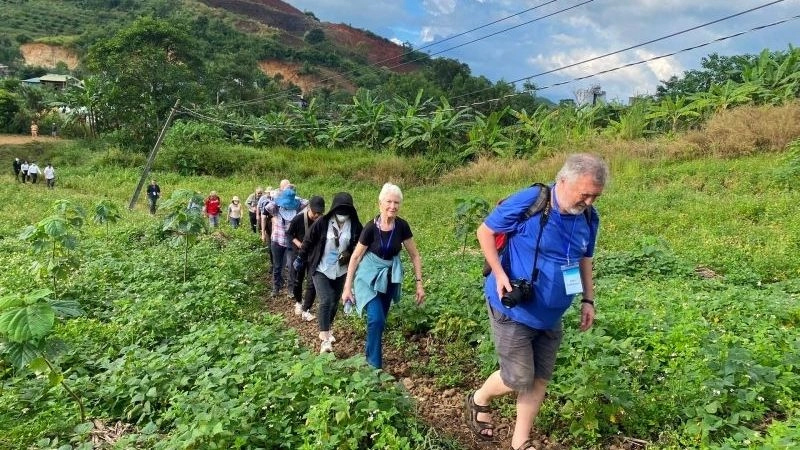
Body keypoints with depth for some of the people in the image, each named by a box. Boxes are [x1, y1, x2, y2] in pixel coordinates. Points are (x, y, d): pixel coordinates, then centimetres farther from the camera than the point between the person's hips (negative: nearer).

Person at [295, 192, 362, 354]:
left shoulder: (355, 225, -9)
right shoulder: (322, 222, -15)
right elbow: (308, 241, -4)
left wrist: (349, 254, -15)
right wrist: (300, 258, 5)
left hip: (340, 271, 4)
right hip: (321, 268, -3)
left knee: (334, 302, 14)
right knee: (325, 301, -14)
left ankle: (326, 330, 34)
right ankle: (325, 338, -13)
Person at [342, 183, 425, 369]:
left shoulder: (402, 226, -13)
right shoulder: (371, 228, -20)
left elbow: (414, 256, -2)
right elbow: (355, 257, -10)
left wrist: (419, 283, -5)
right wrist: (347, 287, -8)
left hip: (390, 277, 4)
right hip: (370, 276, -3)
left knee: (381, 320, 13)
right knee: (376, 319, -17)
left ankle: (371, 357, 32)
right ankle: (374, 365, -3)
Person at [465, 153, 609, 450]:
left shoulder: (589, 218, -2)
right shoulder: (527, 202, -22)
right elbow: (485, 231, -12)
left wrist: (587, 300, 6)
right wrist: (499, 275, -20)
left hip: (550, 317, 7)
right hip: (513, 310, -6)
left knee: (540, 379, 12)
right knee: (518, 379, -2)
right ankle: (479, 400, 30)